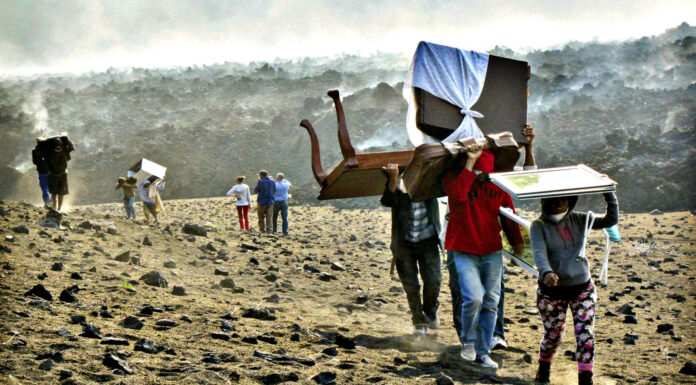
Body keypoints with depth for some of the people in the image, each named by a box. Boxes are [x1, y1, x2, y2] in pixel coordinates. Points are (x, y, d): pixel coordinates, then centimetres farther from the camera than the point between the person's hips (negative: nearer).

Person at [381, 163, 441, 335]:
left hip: (427, 240, 1)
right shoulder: (399, 186, -11)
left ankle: (430, 313, 19)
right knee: (410, 285, 1)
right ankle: (419, 322, 19)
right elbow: (387, 201, -28)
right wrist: (393, 179, -42)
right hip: (404, 242, -1)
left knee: (433, 279, -9)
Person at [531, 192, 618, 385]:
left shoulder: (579, 220, 1)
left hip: (582, 288, 2)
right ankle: (544, 367, 38)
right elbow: (539, 253, -23)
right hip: (552, 292, -2)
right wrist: (546, 272, -42)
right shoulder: (539, 226, -8)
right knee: (553, 334, 9)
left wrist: (609, 194, -17)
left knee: (585, 335, -6)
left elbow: (611, 220, -4)